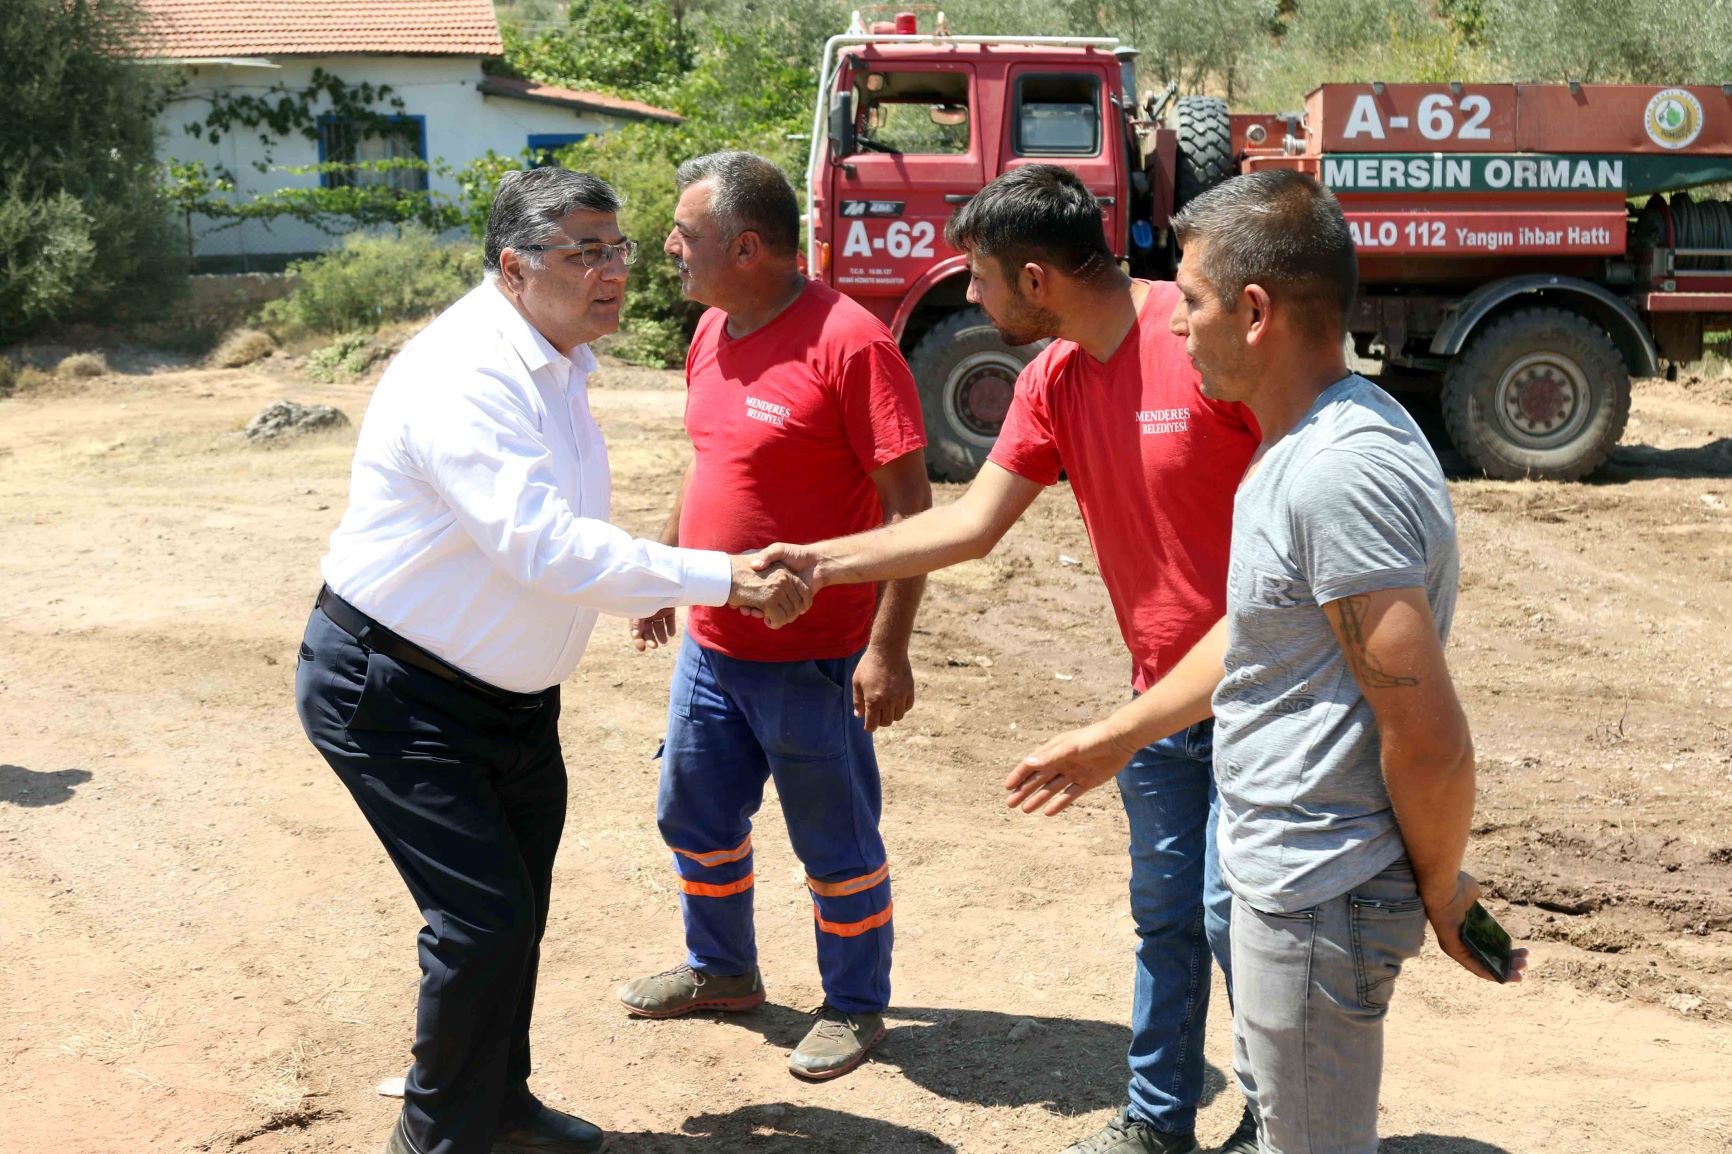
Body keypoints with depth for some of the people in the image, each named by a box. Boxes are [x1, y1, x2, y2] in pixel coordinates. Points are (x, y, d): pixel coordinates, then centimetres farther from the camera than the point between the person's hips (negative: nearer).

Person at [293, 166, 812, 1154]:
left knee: (518, 911, 19)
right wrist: (721, 578, -34)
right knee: (485, 920, -12)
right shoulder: (466, 371, -26)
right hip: (396, 694, -9)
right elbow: (543, 546, -36)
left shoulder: (557, 366, 5)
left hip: (512, 692, 10)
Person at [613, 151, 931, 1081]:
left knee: (835, 844, 8)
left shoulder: (847, 342, -21)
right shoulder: (713, 333, 5)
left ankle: (855, 1005, 28)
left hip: (812, 658, -8)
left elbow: (909, 504, -20)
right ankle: (720, 970, 42)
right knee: (694, 814, 21)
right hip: (710, 646, 8)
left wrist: (887, 648, -23)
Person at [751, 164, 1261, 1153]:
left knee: (1230, 909, -2)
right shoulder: (1053, 380, 4)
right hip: (1160, 691, 7)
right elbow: (973, 525, 6)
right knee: (1165, 913, 16)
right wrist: (823, 561, 1)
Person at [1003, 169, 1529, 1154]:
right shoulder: (1302, 442, 6)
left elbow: (1431, 741, -27)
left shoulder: (1341, 475, -28)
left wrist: (1441, 893, -12)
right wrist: (1117, 737, 24)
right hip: (1285, 866, 10)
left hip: (1319, 894, -10)